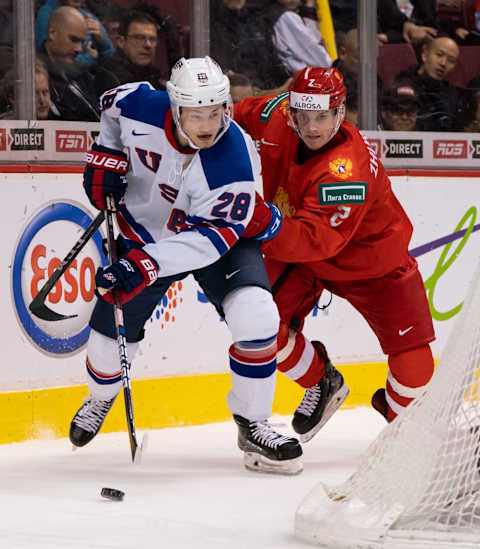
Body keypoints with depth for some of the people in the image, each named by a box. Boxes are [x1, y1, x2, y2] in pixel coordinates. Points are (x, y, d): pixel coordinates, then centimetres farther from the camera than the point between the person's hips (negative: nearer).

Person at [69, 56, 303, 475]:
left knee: (255, 317, -26)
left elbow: (211, 237, -37)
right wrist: (106, 157, -7)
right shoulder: (140, 107, -25)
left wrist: (149, 263, -46)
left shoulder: (235, 161, -35)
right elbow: (112, 103, 1)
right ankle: (102, 396, 44)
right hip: (146, 229, 3)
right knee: (112, 327, 6)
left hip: (222, 236, -3)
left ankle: (252, 427, -7)